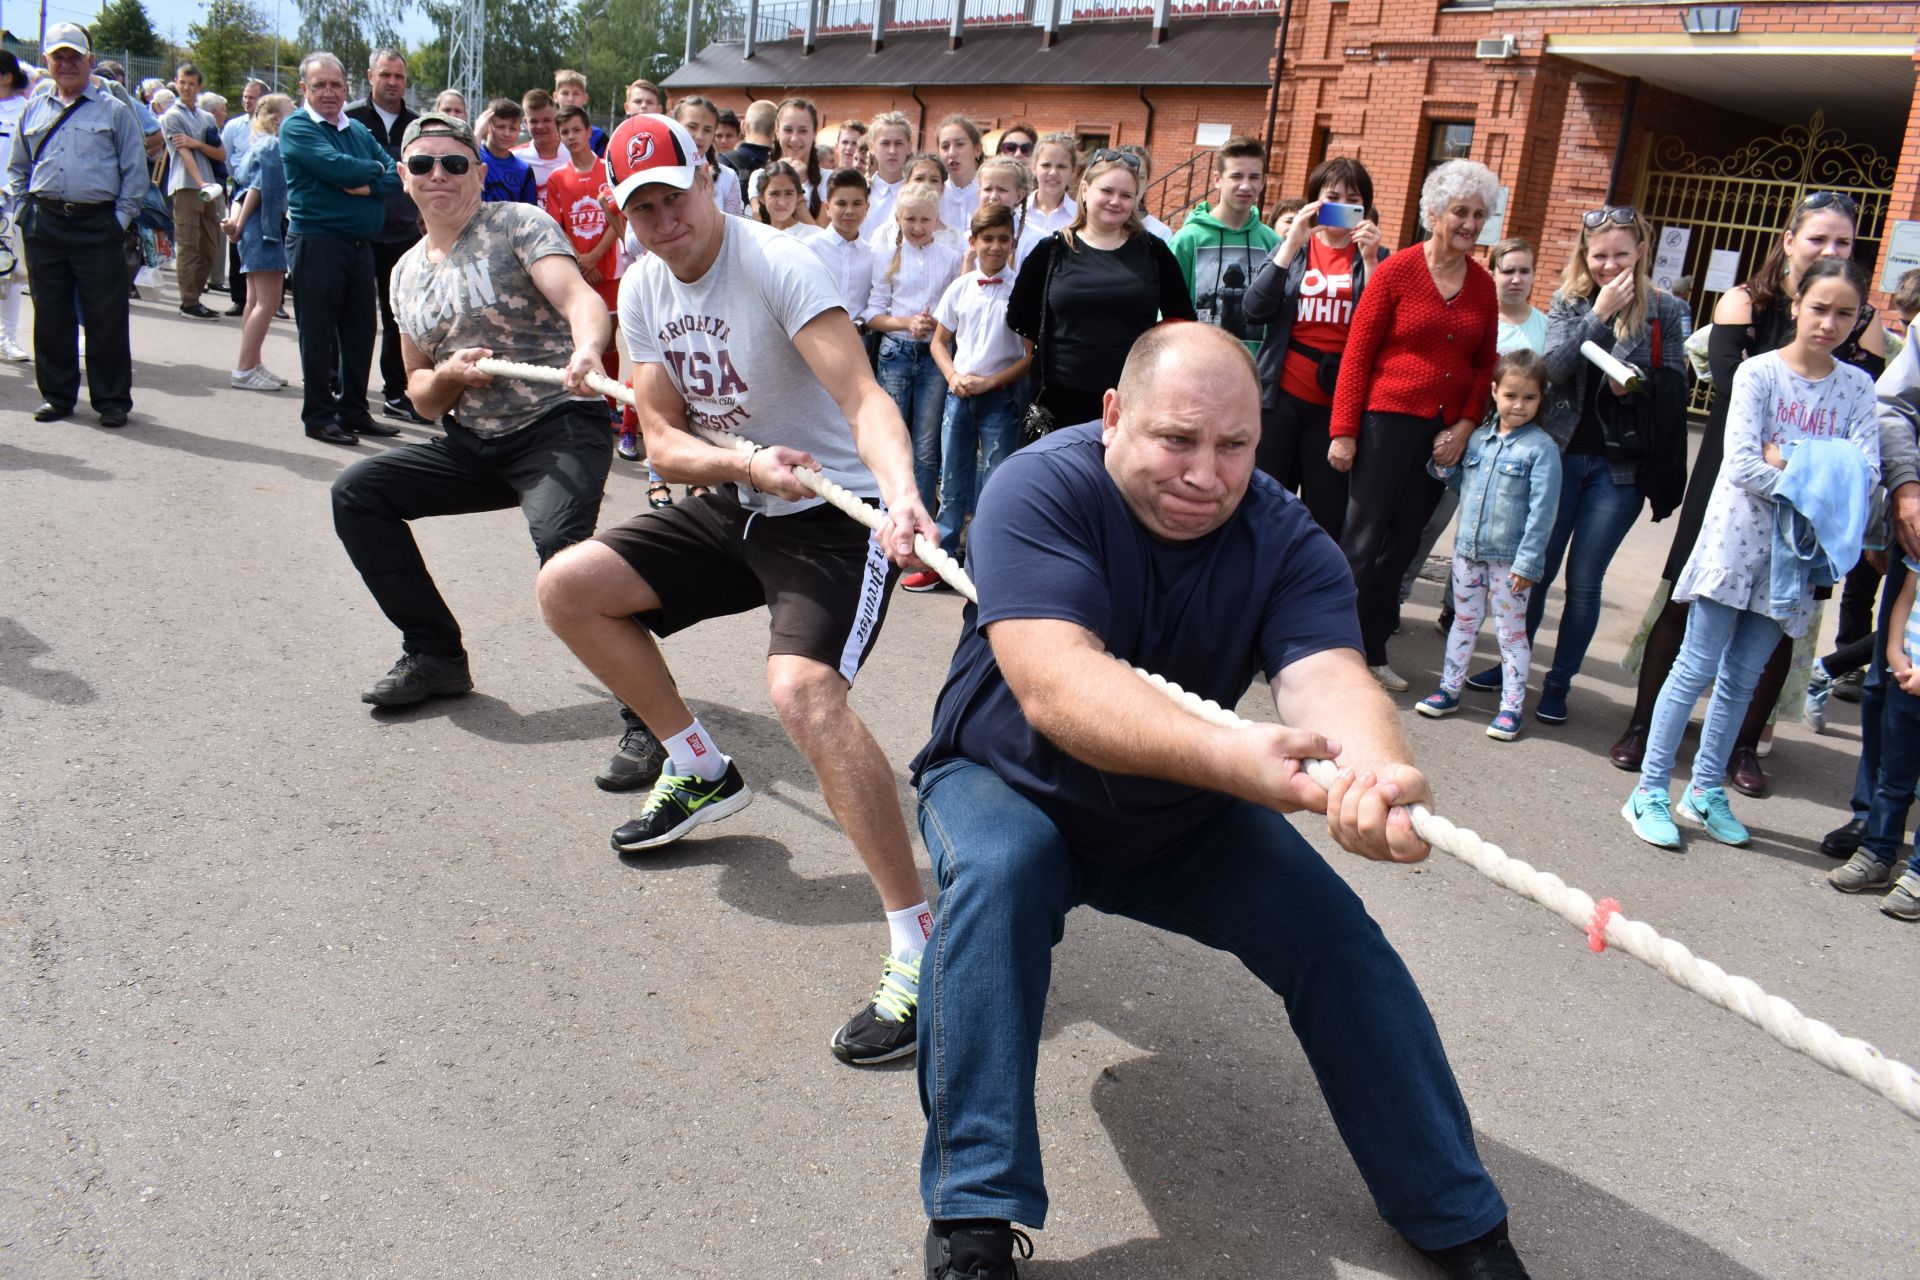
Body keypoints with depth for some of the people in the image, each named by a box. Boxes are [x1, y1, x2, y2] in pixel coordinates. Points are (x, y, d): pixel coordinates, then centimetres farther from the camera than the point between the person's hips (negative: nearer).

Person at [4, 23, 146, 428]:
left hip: (98, 225, -4)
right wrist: (23, 211, 9)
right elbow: (16, 169, 21)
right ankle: (57, 394, 17)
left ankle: (112, 399, 6)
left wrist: (122, 218, -5)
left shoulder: (113, 110, 5)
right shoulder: (33, 111, 15)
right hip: (44, 225, 4)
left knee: (107, 317, -2)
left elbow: (135, 171, 2)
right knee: (51, 315, 7)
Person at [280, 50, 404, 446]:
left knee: (361, 331, 10)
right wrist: (375, 169, -2)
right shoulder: (297, 127, -3)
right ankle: (318, 416, 8)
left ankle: (354, 411, 21)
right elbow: (337, 166, -19)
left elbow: (397, 175, 4)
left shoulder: (359, 130, 16)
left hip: (361, 243, 6)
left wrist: (366, 187, -13)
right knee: (318, 334, 0)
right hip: (317, 242, -6)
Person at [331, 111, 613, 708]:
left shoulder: (518, 224, -4)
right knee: (356, 492, -3)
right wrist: (447, 376, -6)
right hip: (474, 443, 8)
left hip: (558, 427, -7)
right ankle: (435, 656, 8)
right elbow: (422, 393, 19)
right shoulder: (407, 272, 16)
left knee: (559, 539, -35)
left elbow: (580, 298, -23)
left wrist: (587, 349, -46)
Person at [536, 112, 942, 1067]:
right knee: (567, 587, 1)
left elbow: (863, 397, -30)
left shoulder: (779, 263, -18)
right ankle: (701, 773, 19)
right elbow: (664, 443, -3)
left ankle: (920, 947, -26)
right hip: (736, 505, 8)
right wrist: (746, 461, -24)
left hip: (836, 512, -8)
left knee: (802, 688, -33)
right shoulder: (643, 289, 4)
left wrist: (901, 493, -50)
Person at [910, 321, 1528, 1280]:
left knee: (1337, 932, -11)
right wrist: (1225, 756, -56)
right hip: (1010, 786, -3)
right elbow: (1053, 684, -40)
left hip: (1182, 820, 3)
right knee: (996, 873, -34)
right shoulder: (1040, 489, -26)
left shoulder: (1286, 541, -14)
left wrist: (1378, 767, -58)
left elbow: (1326, 673, -33)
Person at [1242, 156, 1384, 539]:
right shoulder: (1292, 246, 8)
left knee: (1327, 512, 4)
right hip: (1281, 396, 0)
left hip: (1337, 403, 0)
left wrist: (1369, 260, -13)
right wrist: (1292, 243, -12)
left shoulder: (1374, 257, 6)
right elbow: (1255, 310, -7)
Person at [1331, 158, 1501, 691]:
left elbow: (1485, 364, 13)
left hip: (1445, 433, 5)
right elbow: (1356, 354, -7)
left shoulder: (1483, 285, 8)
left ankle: (1373, 652, 21)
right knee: (1363, 542, -4)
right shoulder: (1396, 271, -6)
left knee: (1401, 546, 11)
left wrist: (1465, 426, -1)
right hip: (1387, 422, -5)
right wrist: (1343, 432, -11)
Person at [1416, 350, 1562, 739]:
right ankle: (1449, 690, 26)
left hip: (1509, 559, -5)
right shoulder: (1478, 439, 6)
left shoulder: (1541, 448, -9)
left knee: (1511, 631, 4)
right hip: (1468, 550, 5)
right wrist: (1444, 467, -2)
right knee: (1463, 622, 15)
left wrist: (1527, 562, -16)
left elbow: (1542, 511, -12)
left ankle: (1512, 706, 12)